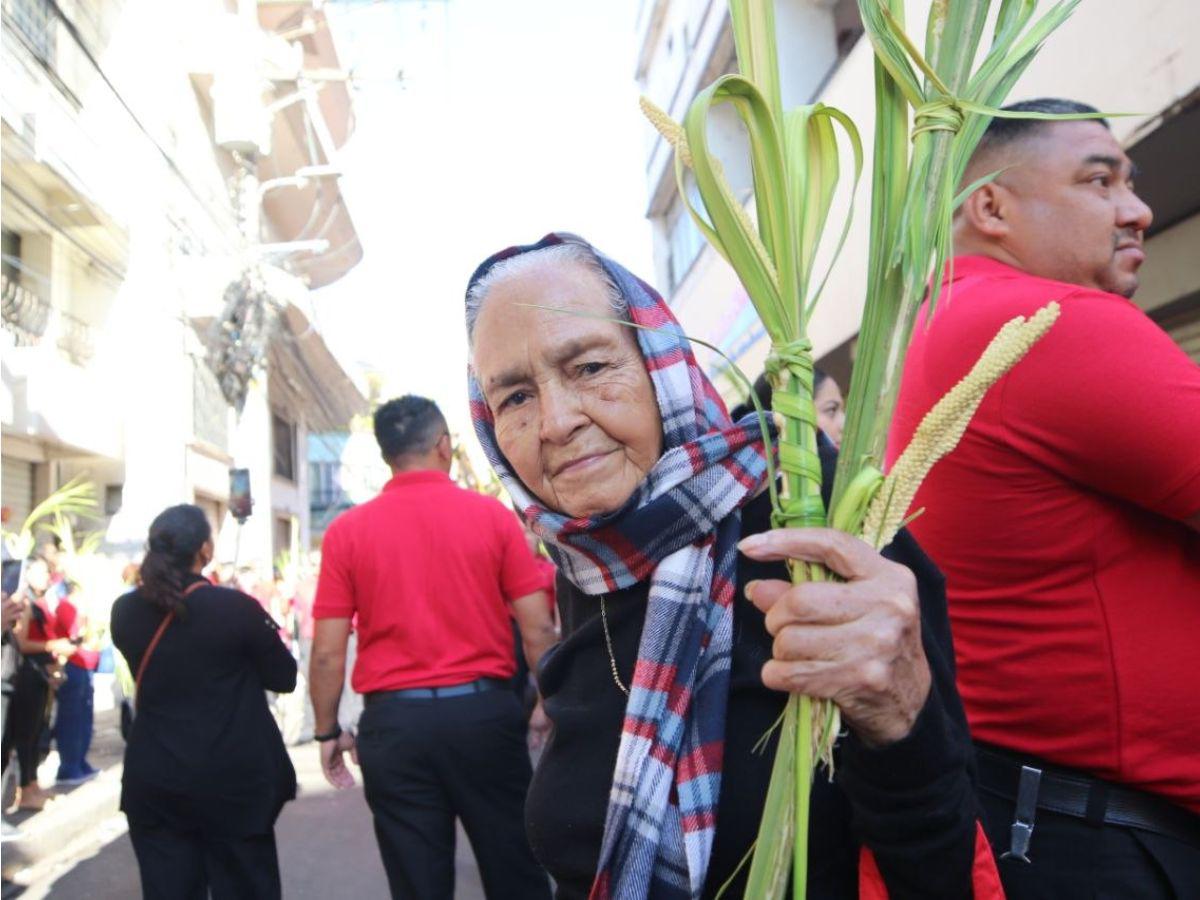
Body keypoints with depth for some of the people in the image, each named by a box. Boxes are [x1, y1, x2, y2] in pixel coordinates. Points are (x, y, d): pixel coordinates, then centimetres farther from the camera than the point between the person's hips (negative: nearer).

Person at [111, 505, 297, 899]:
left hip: (153, 782, 4)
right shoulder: (236, 607, -15)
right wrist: (262, 626, 11)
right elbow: (284, 678, -4)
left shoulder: (125, 611, -3)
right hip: (232, 781, -3)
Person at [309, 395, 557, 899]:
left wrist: (328, 732, 12)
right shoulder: (492, 515, -2)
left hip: (395, 720, 1)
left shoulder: (347, 531, -1)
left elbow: (328, 653, -1)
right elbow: (537, 630, -3)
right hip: (483, 710, 0)